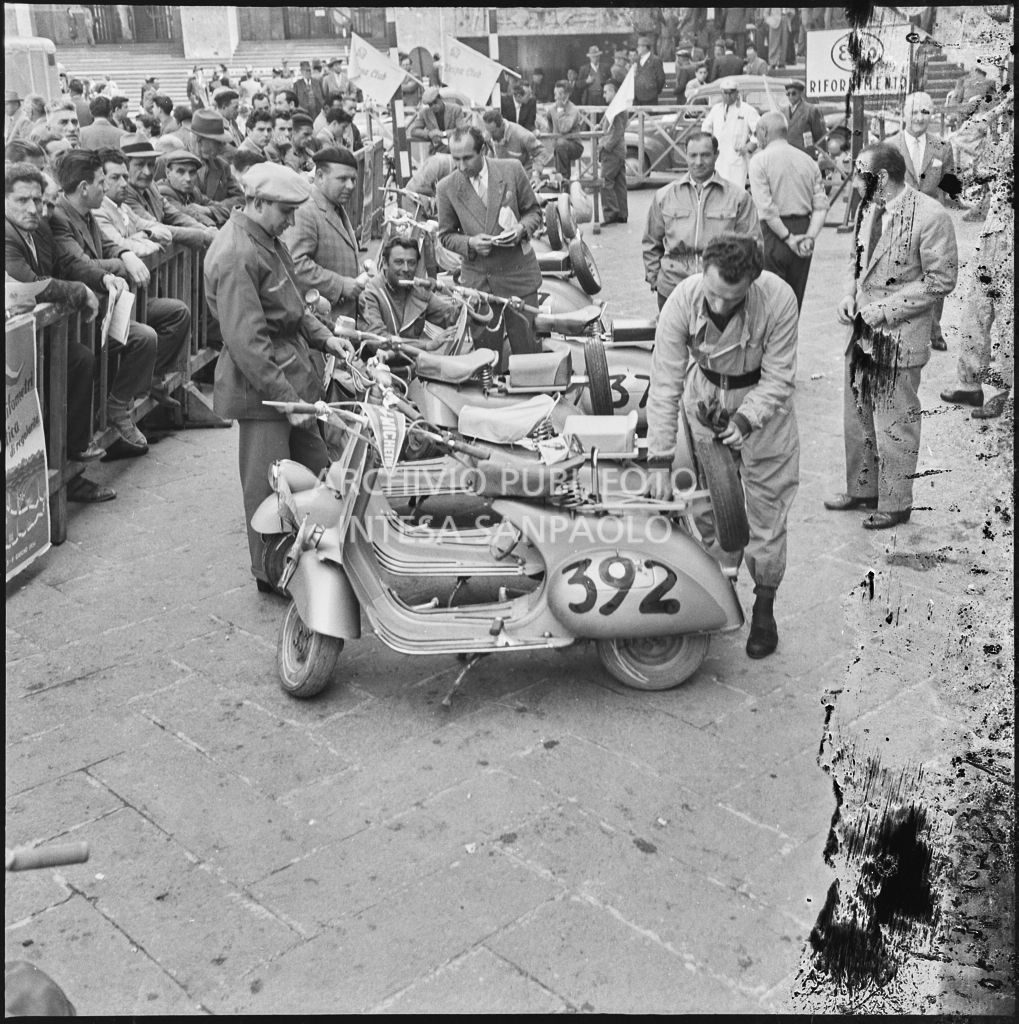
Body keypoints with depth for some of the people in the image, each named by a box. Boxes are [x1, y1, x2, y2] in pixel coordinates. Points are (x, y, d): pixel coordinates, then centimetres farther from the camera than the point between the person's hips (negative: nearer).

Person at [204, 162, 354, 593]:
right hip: (261, 384, -10)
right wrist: (287, 399, -23)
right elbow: (247, 342, -24)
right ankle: (270, 573, 18)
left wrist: (322, 336, 9)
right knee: (269, 486, 2)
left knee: (316, 470, 16)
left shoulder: (267, 239, 11)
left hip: (293, 372, 10)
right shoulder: (236, 256, -21)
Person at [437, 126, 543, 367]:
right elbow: (446, 235, 6)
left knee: (525, 346, 5)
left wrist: (522, 228, -15)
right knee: (485, 351, 4)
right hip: (477, 280, 0)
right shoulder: (447, 188, -4)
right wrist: (470, 243, -14)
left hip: (518, 274, 0)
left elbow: (534, 211, 7)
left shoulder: (512, 170, -4)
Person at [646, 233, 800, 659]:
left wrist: (745, 421, -34)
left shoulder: (778, 299, -30)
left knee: (766, 507, 2)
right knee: (705, 506, 6)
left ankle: (764, 608, 19)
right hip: (704, 396, 1)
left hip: (762, 401, -1)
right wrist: (659, 461, -26)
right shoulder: (682, 300, -27)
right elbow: (665, 384, -24)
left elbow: (778, 379, -19)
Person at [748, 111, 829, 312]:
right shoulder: (808, 161, 12)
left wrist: (788, 238, -11)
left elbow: (766, 208, -14)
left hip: (773, 233, -5)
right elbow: (821, 205, 4)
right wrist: (810, 237, -3)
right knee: (794, 301, 14)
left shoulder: (760, 161, -4)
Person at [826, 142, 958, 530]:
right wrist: (851, 297, 1)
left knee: (895, 424, 4)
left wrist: (886, 308, -19)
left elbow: (941, 280, -15)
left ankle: (895, 503, 18)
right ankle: (862, 489, 34)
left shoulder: (929, 216, -17)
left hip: (900, 337, -7)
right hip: (863, 331, 8)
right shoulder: (869, 209, 6)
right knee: (857, 417, 17)